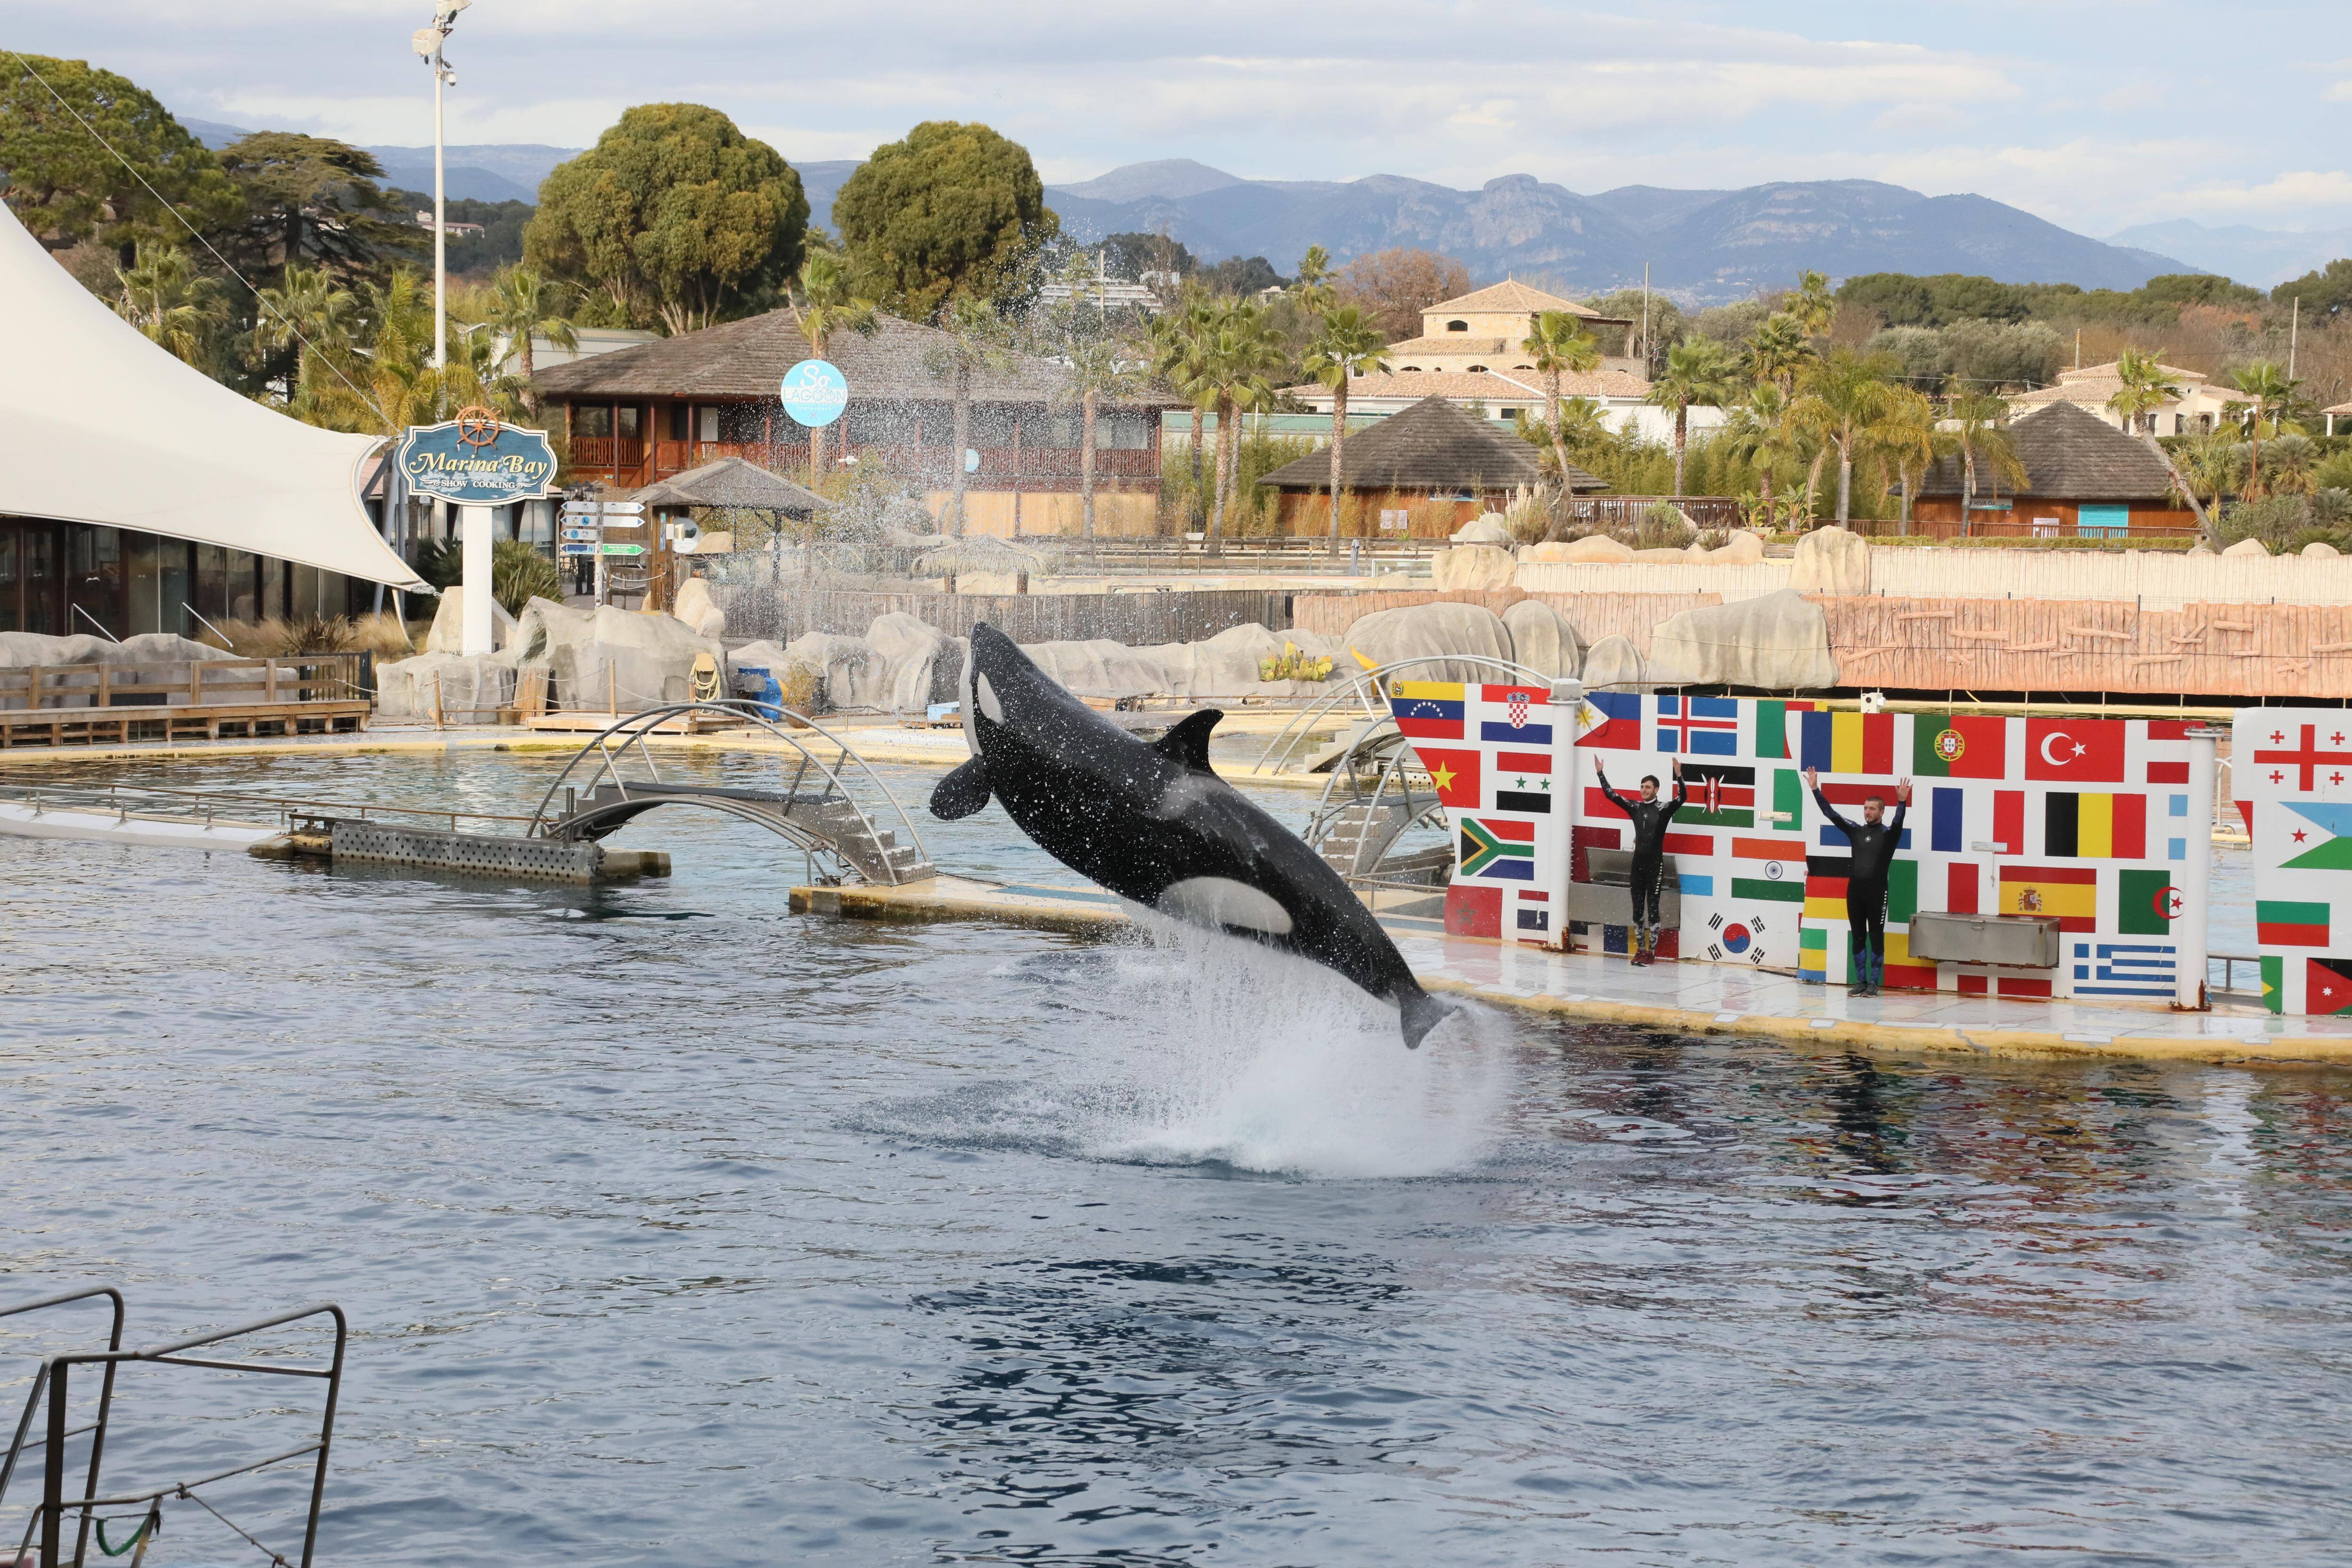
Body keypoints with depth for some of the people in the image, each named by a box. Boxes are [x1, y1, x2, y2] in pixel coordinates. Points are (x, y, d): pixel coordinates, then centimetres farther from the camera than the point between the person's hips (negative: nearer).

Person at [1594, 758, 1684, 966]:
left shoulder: (1664, 808, -4)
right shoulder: (1635, 807, 9)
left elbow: (1682, 798, -20)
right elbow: (1610, 795, 10)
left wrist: (1679, 776, -33)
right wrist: (1601, 773, 3)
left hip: (1655, 865, -5)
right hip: (1638, 863, 5)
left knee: (1652, 909, -4)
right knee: (1637, 908, 7)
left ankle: (1651, 952, -3)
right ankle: (1640, 950, 13)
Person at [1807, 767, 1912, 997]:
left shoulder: (1888, 834, 0)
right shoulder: (1856, 831, 10)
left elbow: (1898, 821, -21)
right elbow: (1831, 814, 6)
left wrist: (1902, 802, -39)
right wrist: (1815, 790, -2)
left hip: (1877, 892, -4)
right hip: (1854, 891, 4)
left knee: (1876, 938, 0)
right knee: (1858, 938, 7)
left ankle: (1874, 983, 4)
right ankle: (1861, 981, 13)